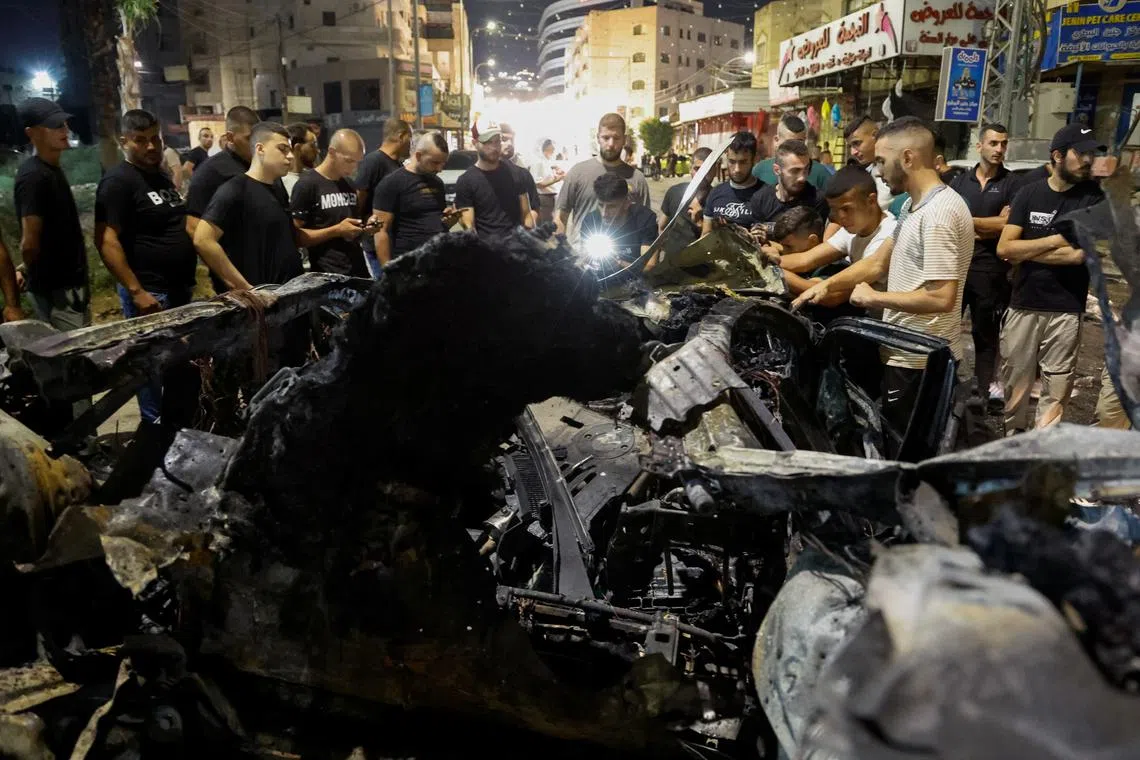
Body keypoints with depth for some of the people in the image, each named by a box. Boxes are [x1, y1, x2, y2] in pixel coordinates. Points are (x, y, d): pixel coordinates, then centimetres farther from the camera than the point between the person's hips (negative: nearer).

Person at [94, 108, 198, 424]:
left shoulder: (163, 177, 13)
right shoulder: (118, 181, -12)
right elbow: (106, 241, -18)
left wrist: (189, 277, 17)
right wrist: (136, 291, -23)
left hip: (180, 287, 8)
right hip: (150, 292, -8)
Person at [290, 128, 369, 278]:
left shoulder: (350, 185, 13)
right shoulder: (307, 184, -7)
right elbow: (295, 236, -12)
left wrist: (364, 228, 2)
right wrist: (336, 230, -19)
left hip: (359, 272, 6)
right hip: (327, 276, -6)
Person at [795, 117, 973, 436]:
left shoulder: (939, 213, -23)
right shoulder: (920, 207, 11)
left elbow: (941, 298, -28)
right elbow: (879, 261, 17)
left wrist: (874, 297, -19)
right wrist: (828, 284, 8)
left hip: (918, 360, -10)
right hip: (911, 353, 10)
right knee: (901, 444, 21)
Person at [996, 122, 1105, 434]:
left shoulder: (1093, 198, -1)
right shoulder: (1029, 193, 4)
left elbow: (1079, 254, -13)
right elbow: (1004, 248, -6)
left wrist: (1026, 251, -7)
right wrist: (1056, 240, -10)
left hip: (1066, 310, -1)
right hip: (1023, 305, 2)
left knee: (1056, 387, 0)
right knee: (1014, 380, 8)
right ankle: (1012, 436, 23)